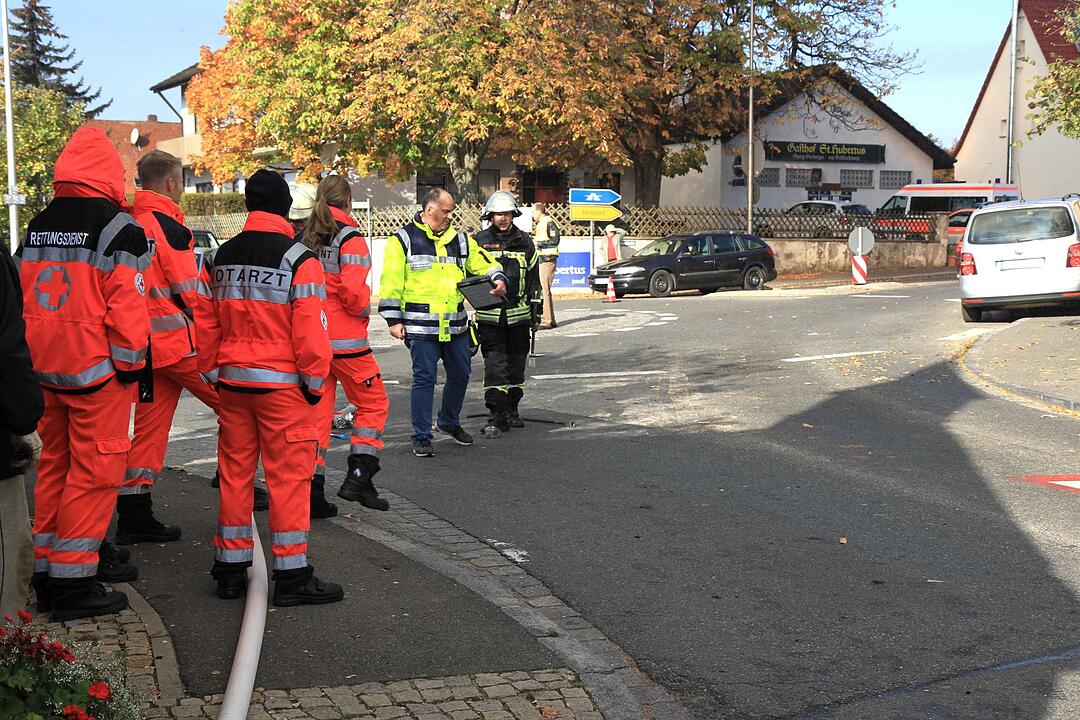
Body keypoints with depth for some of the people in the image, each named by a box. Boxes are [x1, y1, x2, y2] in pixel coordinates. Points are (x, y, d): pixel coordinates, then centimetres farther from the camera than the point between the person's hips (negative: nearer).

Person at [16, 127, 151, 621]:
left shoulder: (38, 227, 12)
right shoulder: (117, 228, -10)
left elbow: (25, 297, 16)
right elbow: (126, 306, -16)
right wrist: (131, 363, -7)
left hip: (46, 368, 7)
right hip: (97, 371, -7)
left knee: (54, 464, 16)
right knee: (95, 470, -1)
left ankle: (46, 575, 23)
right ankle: (73, 583, 1)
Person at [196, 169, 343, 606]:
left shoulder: (220, 258, 8)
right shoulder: (299, 261, -11)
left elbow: (205, 323, 11)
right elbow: (310, 329, -14)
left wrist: (213, 374, 20)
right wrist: (316, 381, -3)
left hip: (232, 380, 6)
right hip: (282, 383, -6)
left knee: (235, 471, 12)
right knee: (289, 475, 0)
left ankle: (230, 569, 19)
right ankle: (292, 576, 3)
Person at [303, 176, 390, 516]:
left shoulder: (305, 238, 8)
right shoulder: (350, 238, -11)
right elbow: (353, 290, -20)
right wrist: (365, 308, -2)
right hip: (344, 339, -6)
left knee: (317, 409, 10)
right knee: (372, 402, 9)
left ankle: (312, 490, 10)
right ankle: (358, 476, 1)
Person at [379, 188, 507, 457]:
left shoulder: (460, 240, 14)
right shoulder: (403, 240, -1)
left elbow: (484, 263, 19)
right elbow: (391, 283, -2)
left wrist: (497, 279, -4)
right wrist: (394, 319, -6)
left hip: (455, 325, 6)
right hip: (421, 326, -5)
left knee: (460, 375, 14)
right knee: (424, 379, -3)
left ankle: (450, 423, 36)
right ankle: (422, 437, 6)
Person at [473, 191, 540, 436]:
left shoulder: (524, 242, 9)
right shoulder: (479, 242, 2)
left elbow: (533, 277, 15)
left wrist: (535, 307, 13)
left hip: (519, 315, 3)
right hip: (489, 315, -3)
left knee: (516, 364, 12)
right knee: (494, 365, -8)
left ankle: (512, 410, 26)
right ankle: (497, 416, -7)